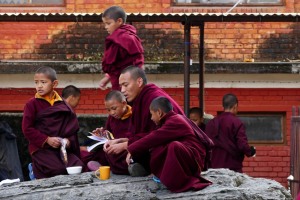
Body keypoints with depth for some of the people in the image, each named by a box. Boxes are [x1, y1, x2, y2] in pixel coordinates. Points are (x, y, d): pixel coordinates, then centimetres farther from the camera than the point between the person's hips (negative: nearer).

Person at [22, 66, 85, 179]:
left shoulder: (62, 105, 13)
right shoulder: (32, 104, 1)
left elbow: (72, 127, 16)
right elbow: (27, 129, -5)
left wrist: (69, 141, -5)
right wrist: (47, 140, -13)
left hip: (62, 148, 4)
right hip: (40, 149, -4)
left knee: (79, 166, -19)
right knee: (59, 169, -28)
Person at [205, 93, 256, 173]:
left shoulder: (212, 122, 4)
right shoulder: (237, 122, -12)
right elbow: (242, 145, -16)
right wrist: (251, 151, 4)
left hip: (216, 167, 5)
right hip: (233, 167, -5)